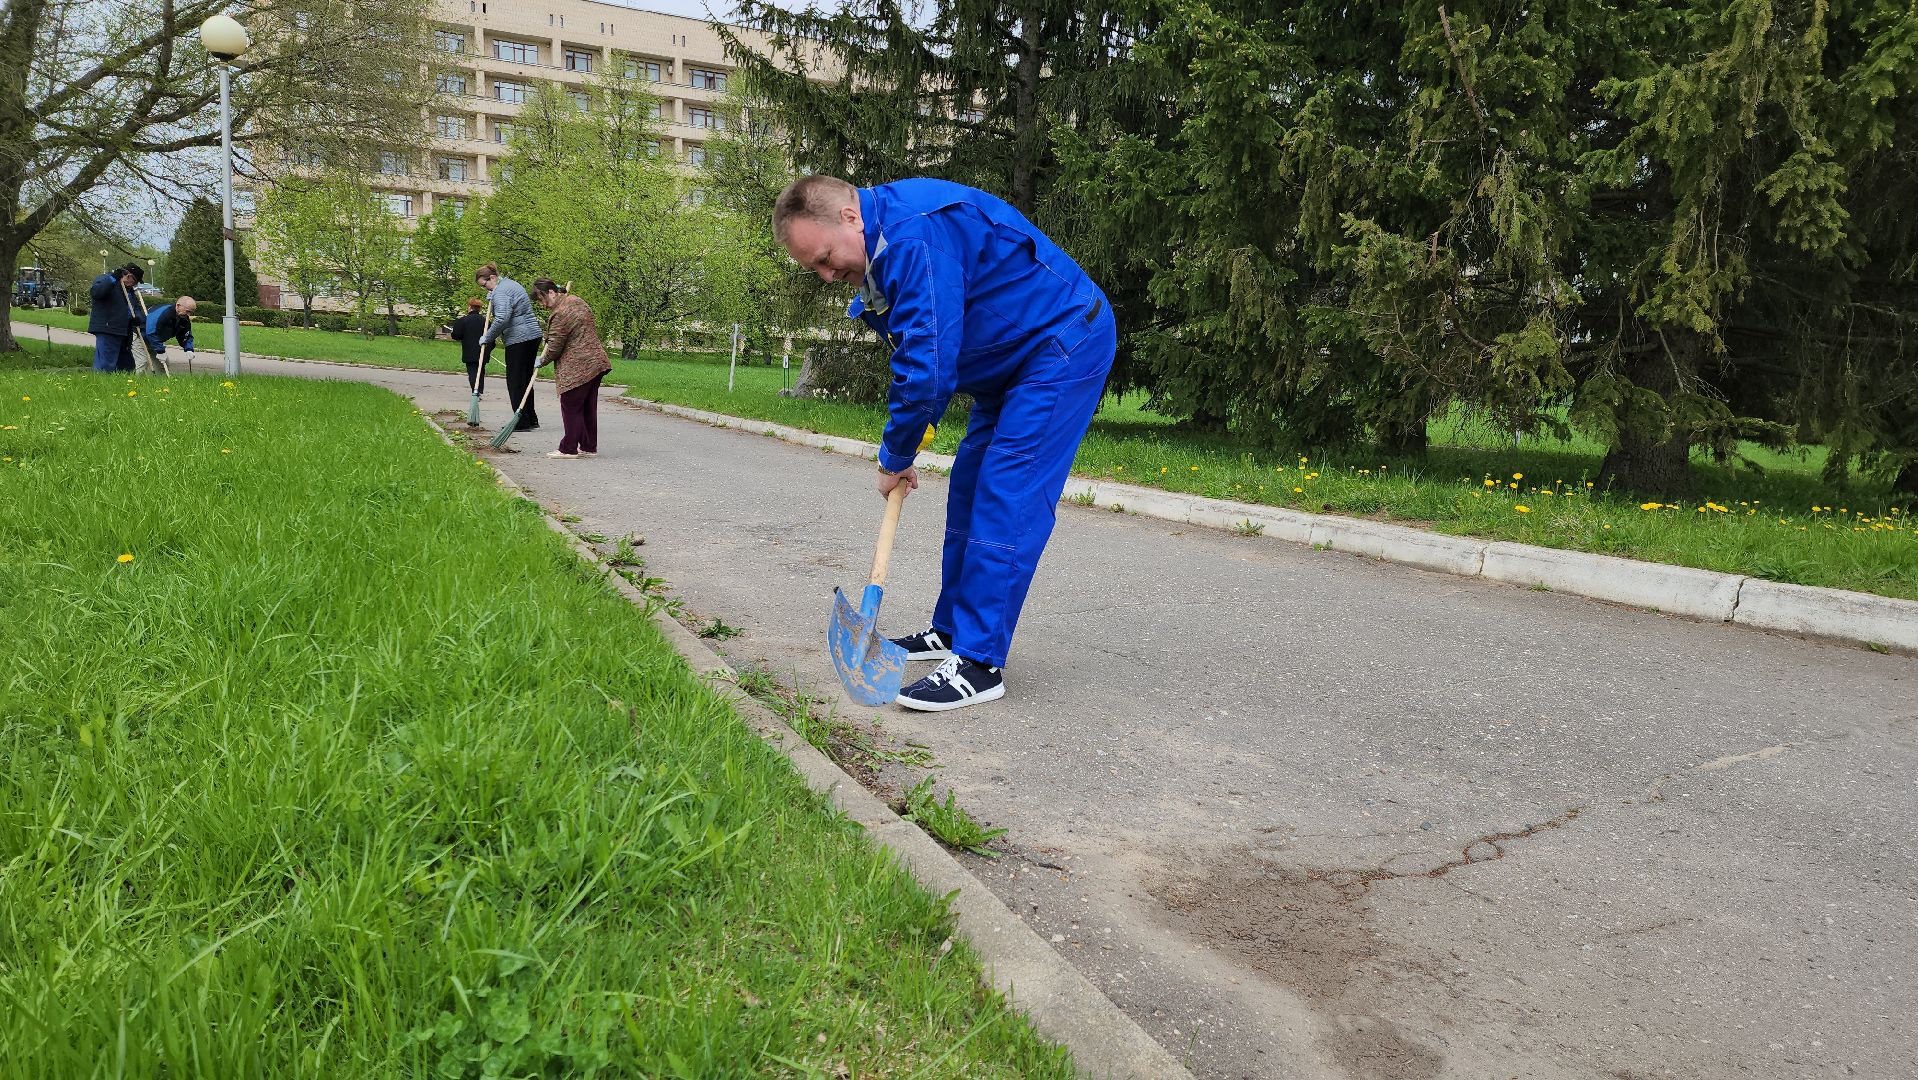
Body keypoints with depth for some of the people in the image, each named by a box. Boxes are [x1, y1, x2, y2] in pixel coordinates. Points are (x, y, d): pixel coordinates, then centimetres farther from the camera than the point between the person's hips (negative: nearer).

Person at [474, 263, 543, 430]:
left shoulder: (500, 292, -13)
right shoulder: (510, 283, 19)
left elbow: (501, 319, -26)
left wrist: (487, 338, -14)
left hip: (519, 340, -10)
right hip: (533, 336, 10)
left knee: (515, 381, -3)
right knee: (526, 380, 14)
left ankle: (522, 423, -1)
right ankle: (532, 421, 17)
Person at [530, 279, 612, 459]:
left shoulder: (560, 314, -17)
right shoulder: (575, 300, 13)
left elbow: (554, 347, -13)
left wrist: (543, 361, 7)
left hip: (577, 368, -10)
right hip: (595, 363, 10)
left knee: (571, 408, -1)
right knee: (589, 407, 14)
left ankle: (568, 449, 5)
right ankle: (589, 447, 19)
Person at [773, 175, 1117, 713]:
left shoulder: (916, 234, -28)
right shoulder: (883, 248, 5)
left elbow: (930, 367, -29)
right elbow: (911, 358, 16)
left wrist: (894, 457, -14)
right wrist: (898, 452, 8)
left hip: (1066, 345, -10)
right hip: (1011, 360, 10)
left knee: (1006, 499, -14)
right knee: (968, 491, 12)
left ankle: (980, 663, -10)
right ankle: (951, 630, 24)